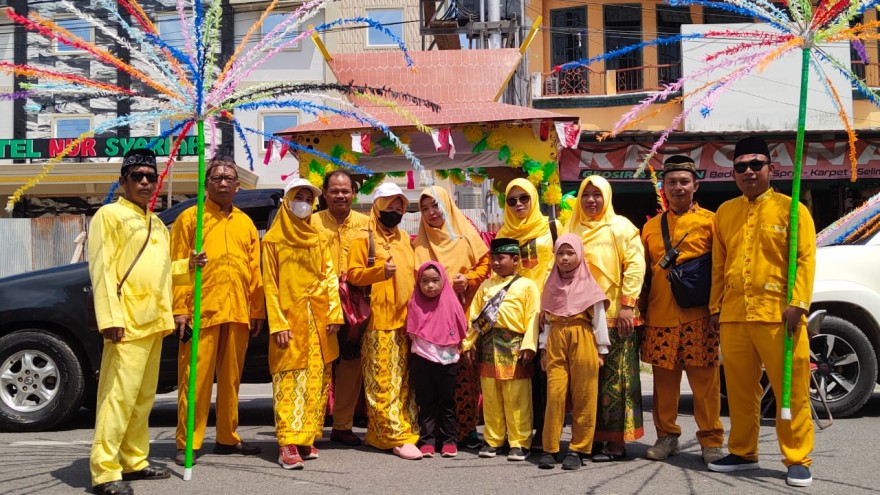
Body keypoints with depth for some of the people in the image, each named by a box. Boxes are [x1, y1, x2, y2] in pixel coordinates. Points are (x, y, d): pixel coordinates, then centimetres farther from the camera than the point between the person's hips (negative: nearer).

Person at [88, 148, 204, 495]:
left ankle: (134, 461, 20)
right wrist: (110, 318, -20)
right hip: (126, 322, -8)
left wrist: (188, 265, 9)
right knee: (119, 394, -12)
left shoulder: (157, 224, 22)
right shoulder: (110, 214, -2)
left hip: (154, 321, 8)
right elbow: (101, 268, -11)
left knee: (144, 395, 11)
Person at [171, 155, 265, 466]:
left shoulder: (245, 223, 16)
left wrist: (257, 310, 10)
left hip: (238, 313, 5)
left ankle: (228, 438, 21)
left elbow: (254, 269, 15)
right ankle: (187, 443, 5)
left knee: (231, 379, 11)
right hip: (202, 312, -4)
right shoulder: (190, 217, 3)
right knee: (196, 379, -3)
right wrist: (180, 309, -10)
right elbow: (177, 265, -3)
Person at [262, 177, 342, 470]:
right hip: (289, 319, -5)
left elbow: (329, 277, 10)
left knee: (317, 380, 5)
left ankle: (306, 438, 12)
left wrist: (334, 314, -2)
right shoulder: (273, 240, 2)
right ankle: (288, 445, -12)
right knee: (290, 381, -9)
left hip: (318, 320, 5)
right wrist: (277, 323, -11)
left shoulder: (318, 239, 14)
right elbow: (269, 285, -2)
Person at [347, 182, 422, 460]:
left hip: (405, 319, 7)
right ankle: (397, 437, -7)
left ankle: (379, 434, 15)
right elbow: (353, 274, -6)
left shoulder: (404, 238, 20)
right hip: (378, 320, -7)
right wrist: (380, 271, -22)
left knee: (403, 380, 7)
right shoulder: (365, 238, 0)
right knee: (383, 382, -8)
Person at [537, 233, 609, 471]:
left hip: (583, 341, -2)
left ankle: (578, 448, 8)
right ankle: (550, 448, 2)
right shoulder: (552, 285, 13)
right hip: (556, 342, 2)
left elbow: (599, 318, 3)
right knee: (555, 394, -4)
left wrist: (601, 349, 0)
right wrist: (544, 348, 12)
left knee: (583, 397, 0)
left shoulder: (588, 285, 3)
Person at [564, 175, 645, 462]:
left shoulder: (620, 227, 2)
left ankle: (616, 441, 2)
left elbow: (635, 265, -6)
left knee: (613, 379, -4)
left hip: (614, 314, -4)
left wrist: (627, 305, -13)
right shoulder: (573, 229, 16)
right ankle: (589, 438, 15)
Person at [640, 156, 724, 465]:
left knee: (704, 380, -1)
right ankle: (666, 436, 20)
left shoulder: (709, 221, 3)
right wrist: (640, 311, 12)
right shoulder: (651, 227, 14)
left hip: (698, 316, -3)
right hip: (659, 317, 4)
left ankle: (711, 440, 9)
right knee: (664, 379, 8)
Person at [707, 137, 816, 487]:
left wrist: (798, 304, -15)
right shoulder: (725, 212, 14)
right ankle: (743, 453, 23)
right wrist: (715, 307, 12)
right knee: (740, 391, 11)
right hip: (734, 316, 4)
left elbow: (805, 259, -5)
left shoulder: (791, 208, 1)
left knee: (791, 392, 0)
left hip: (778, 315, -4)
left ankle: (798, 461, 9)